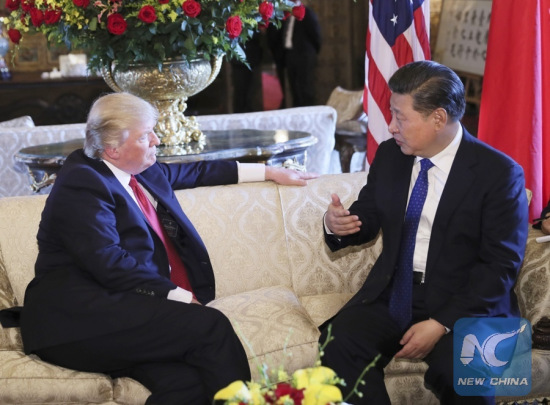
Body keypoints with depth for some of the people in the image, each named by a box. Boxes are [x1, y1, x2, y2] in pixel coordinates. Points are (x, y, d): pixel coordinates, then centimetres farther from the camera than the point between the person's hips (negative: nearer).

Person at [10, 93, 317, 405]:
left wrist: (268, 172, 37)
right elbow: (110, 263, -15)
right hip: (79, 317, -7)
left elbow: (195, 172, 35)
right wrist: (179, 295, -16)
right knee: (209, 325, -26)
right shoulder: (82, 183, -6)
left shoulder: (142, 171, 19)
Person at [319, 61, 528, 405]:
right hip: (393, 293, 4)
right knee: (338, 344, -23)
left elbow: (501, 265, -11)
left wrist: (441, 324, -20)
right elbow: (368, 218, 16)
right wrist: (337, 225, -9)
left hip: (466, 303, -4)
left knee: (458, 369, -33)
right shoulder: (390, 155, 5)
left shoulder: (499, 173, -10)